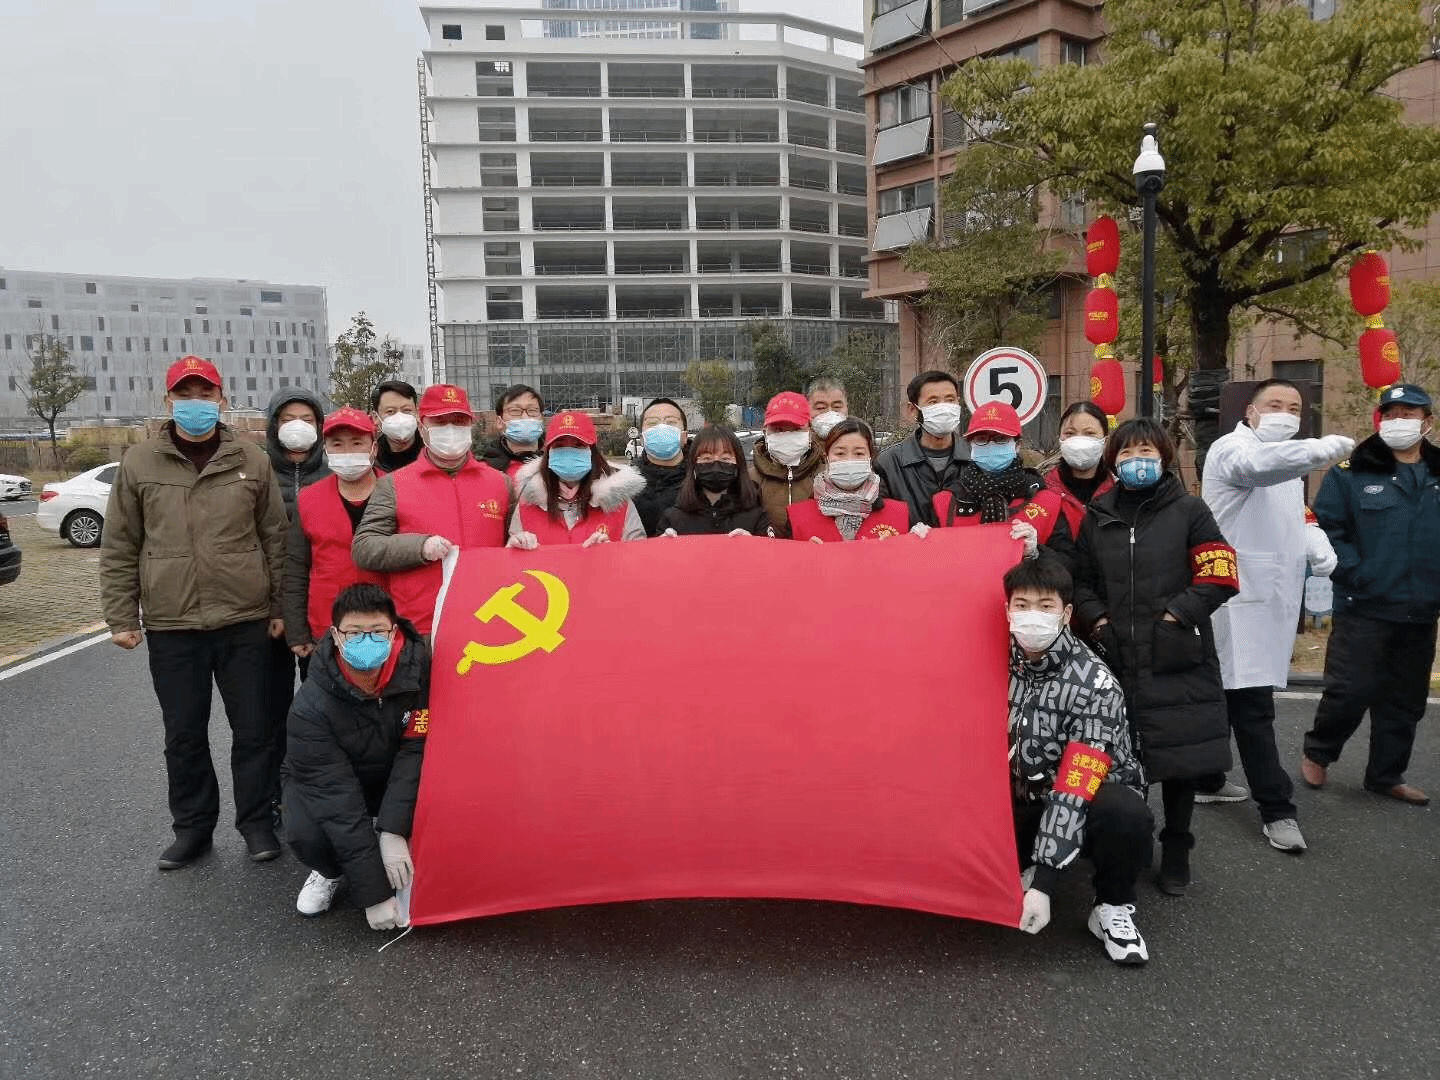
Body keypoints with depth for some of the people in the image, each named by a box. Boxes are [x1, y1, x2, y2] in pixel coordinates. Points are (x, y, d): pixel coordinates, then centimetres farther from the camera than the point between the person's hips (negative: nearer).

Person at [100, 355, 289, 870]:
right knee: (184, 735, 11)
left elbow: (275, 539, 5)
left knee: (255, 729, 7)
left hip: (246, 622, 0)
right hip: (171, 627, 1)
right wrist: (121, 616, 1)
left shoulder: (252, 461, 3)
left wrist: (280, 608, 3)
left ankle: (257, 822, 22)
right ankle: (192, 827, 27)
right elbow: (118, 549, 6)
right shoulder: (139, 463, 3)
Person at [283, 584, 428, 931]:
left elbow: (415, 751, -22)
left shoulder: (418, 668, -26)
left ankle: (407, 867, 6)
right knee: (305, 833, -31)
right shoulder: (311, 706, -30)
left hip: (394, 778, 2)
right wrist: (373, 893, -31)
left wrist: (392, 831, -31)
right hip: (326, 785, -1)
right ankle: (331, 872, 5)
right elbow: (336, 794, -31)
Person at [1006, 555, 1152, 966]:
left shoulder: (1095, 684, -24)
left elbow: (1075, 788, -29)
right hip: (1026, 799, 4)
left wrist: (1043, 883, -33)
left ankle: (1112, 907, -7)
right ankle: (1018, 868, 9)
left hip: (1092, 799, -3)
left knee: (1126, 815, -36)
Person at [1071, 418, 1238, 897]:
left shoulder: (1188, 510, 1)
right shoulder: (1097, 516, 10)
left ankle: (1176, 853, 22)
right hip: (1116, 659, 2)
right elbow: (1081, 580, 15)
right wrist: (1097, 618, -1)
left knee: (1179, 758, 5)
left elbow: (1220, 576, -5)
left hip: (1177, 661, -2)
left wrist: (1175, 614, -12)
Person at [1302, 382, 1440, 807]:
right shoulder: (1352, 473, -4)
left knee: (1406, 700, 12)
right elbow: (1325, 529, -8)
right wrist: (1356, 574, -15)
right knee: (1350, 691, -6)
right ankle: (1318, 753, 19)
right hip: (1364, 609, -5)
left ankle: (1387, 775, 27)